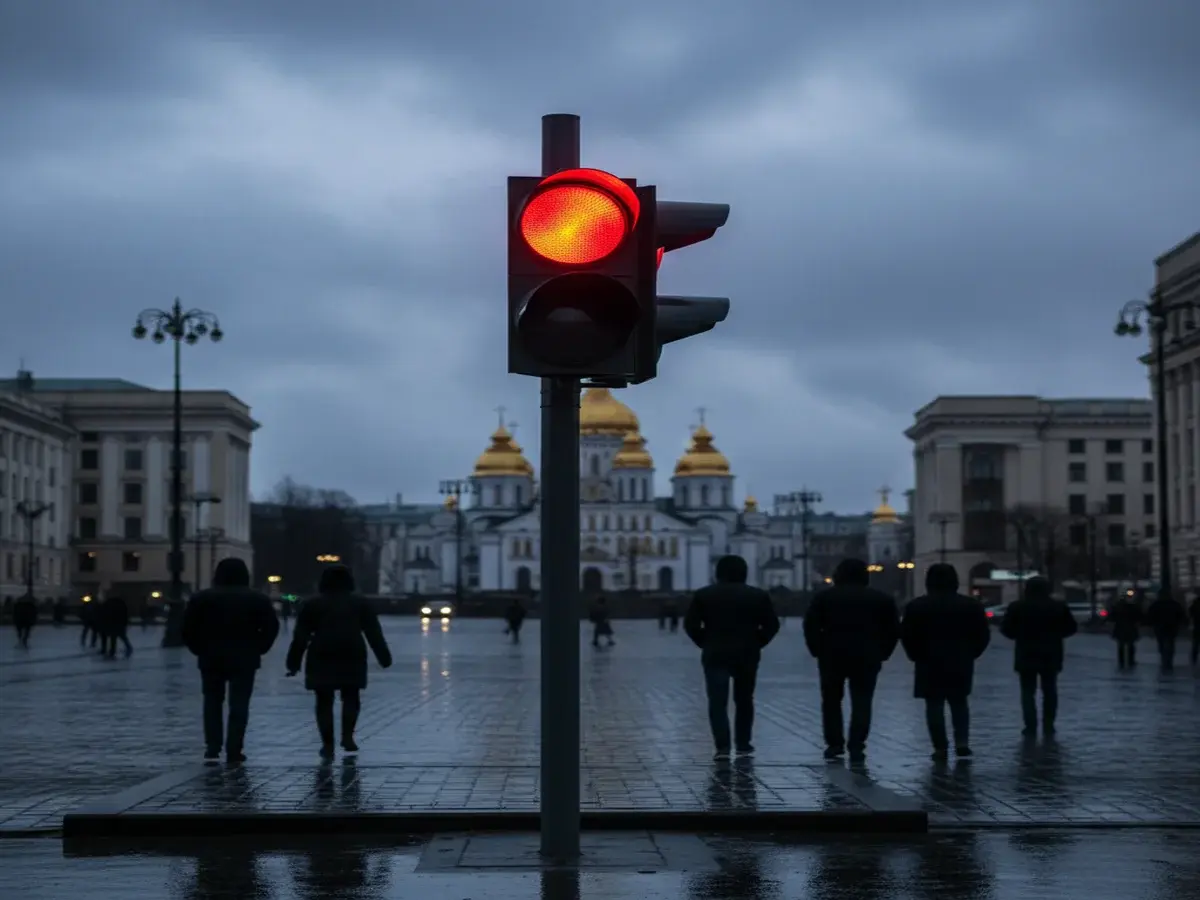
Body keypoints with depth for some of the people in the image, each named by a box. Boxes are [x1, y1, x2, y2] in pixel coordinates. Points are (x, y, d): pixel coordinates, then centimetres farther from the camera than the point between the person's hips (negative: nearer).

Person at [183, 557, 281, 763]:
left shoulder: (201, 598, 2)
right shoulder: (258, 599, 1)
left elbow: (188, 629, -1)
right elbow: (271, 627, -3)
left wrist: (200, 649, 8)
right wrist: (257, 649, 6)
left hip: (211, 658, 1)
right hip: (244, 659, -1)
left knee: (213, 702, 13)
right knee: (239, 705, 1)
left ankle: (212, 747, 9)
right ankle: (234, 750, -3)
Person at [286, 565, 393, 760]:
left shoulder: (312, 604, 6)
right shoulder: (361, 603, 7)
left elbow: (300, 636, 2)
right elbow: (374, 633, 5)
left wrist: (294, 662, 2)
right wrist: (384, 657, 9)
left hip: (322, 659, 0)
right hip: (352, 657, 0)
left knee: (324, 702, 5)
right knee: (351, 698, 15)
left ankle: (328, 745, 0)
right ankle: (347, 736, 2)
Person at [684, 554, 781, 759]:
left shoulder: (703, 595, 2)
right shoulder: (759, 596, 3)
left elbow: (690, 624, -1)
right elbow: (772, 625, 0)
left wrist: (706, 644, 7)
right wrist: (756, 644, 8)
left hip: (715, 655, -1)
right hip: (747, 655, 1)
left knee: (718, 702, -2)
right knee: (744, 700, 15)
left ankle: (723, 746, -14)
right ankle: (743, 744, 19)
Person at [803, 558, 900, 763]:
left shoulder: (824, 597, 5)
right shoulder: (882, 599, 9)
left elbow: (811, 626, -2)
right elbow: (893, 630, 6)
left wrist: (818, 650, 4)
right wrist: (882, 653, 8)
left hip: (832, 656, 0)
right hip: (867, 658, 0)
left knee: (831, 701, 12)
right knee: (862, 703, 3)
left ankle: (834, 744, 8)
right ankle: (856, 747, -4)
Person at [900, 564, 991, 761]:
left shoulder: (916, 606, -3)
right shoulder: (972, 605, 2)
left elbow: (906, 636, -4)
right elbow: (983, 635, 2)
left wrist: (917, 656, 8)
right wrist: (969, 654, 11)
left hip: (930, 663, -2)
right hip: (961, 664, 2)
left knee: (934, 705, 3)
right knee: (959, 703, 15)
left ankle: (940, 747, 0)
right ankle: (962, 741, 1)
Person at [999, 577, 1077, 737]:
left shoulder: (1017, 607, -4)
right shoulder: (1059, 606, 1)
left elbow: (1006, 629, -4)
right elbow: (1072, 627, 4)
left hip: (1026, 656, -2)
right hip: (1051, 657, 2)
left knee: (1028, 692, 2)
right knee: (1049, 692, 12)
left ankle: (1031, 728, -5)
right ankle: (1048, 727, 10)